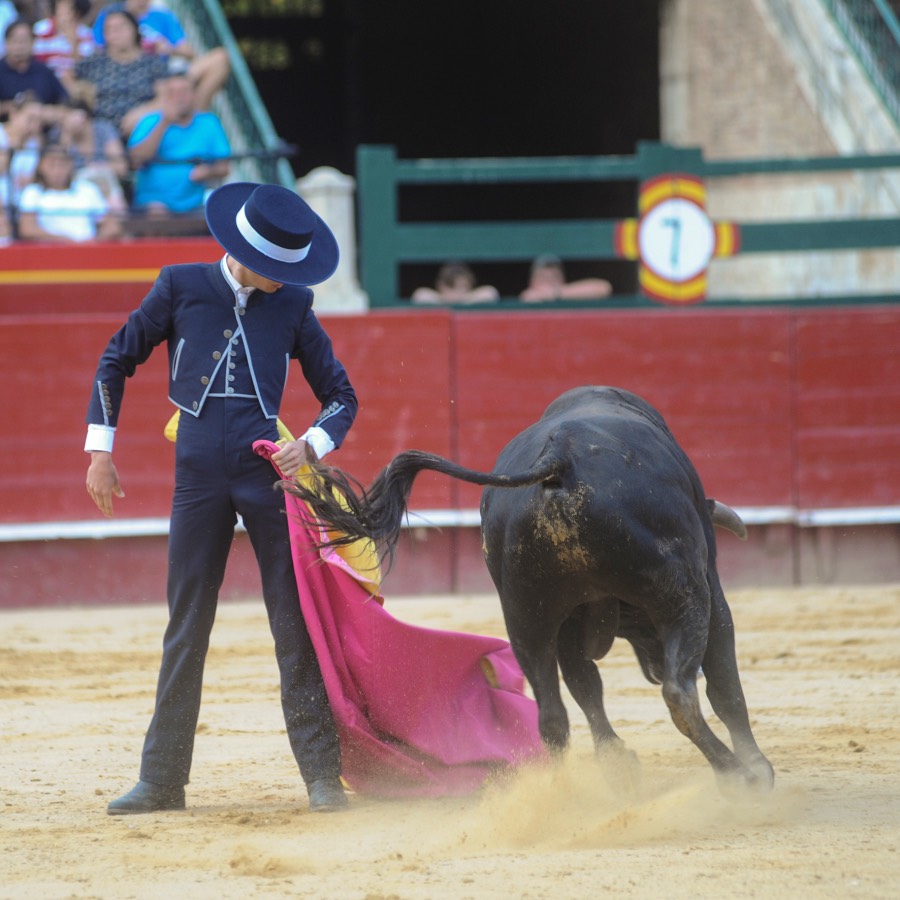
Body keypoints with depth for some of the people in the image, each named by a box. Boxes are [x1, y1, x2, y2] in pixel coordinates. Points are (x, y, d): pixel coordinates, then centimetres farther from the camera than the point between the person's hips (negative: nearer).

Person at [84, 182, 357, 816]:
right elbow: (116, 361, 13)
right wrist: (101, 450, 8)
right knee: (186, 629, 4)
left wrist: (311, 446, -7)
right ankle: (163, 780, 11)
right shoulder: (181, 288, 4)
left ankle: (322, 775, 1)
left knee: (295, 626, -3)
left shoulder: (292, 304, 6)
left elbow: (341, 396, 12)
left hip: (267, 477, 0)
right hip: (199, 481, 0)